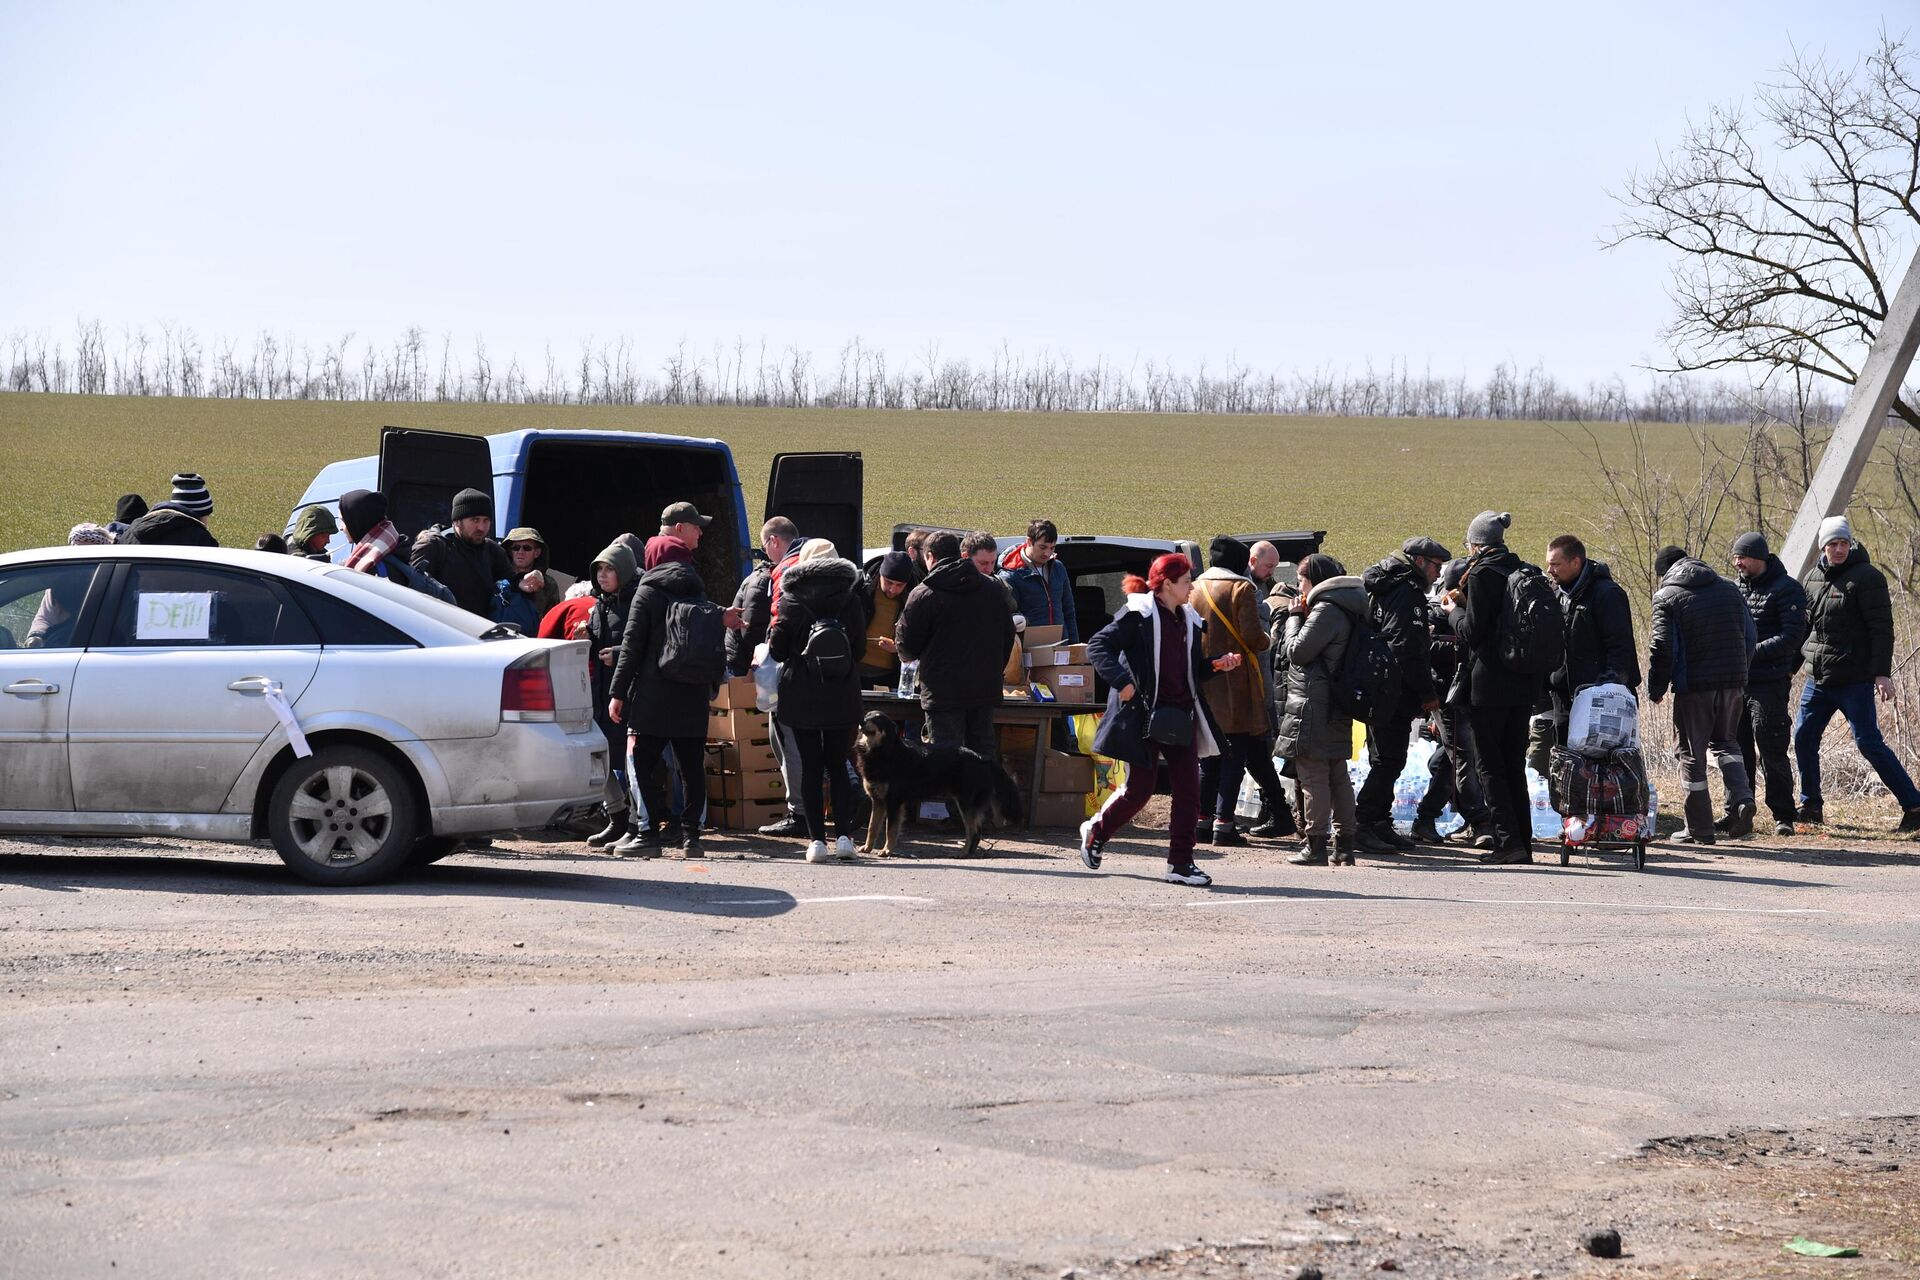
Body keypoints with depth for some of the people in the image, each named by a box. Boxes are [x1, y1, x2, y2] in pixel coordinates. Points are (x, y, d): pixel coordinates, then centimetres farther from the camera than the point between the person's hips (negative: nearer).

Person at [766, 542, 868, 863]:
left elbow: (777, 650, -3)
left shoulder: (792, 601, -5)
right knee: (838, 765, 11)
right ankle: (843, 834, 0)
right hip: (842, 698, 1)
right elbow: (860, 649, 4)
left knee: (811, 767, 4)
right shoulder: (851, 601, -1)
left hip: (801, 696, -1)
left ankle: (816, 839, -1)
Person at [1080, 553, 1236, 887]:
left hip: (1180, 715, 6)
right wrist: (1121, 681, -27)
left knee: (1188, 790, -2)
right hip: (1144, 715, -6)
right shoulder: (1138, 615, -8)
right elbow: (1098, 645, -15)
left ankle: (1181, 863, 2)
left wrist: (1217, 665, 2)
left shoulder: (1188, 620, 14)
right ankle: (1096, 831, 26)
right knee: (1139, 790, 0)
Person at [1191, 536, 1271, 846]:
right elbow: (1252, 636, -14)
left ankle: (1202, 821, 10)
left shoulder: (1195, 589, 8)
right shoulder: (1241, 588, -8)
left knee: (1208, 756, 13)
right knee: (1234, 756, -1)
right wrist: (1267, 642, 6)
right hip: (1234, 687, -5)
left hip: (1202, 685, 5)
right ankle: (1223, 823, -7)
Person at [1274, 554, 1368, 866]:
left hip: (1312, 705, -10)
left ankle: (1317, 845, -8)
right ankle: (1344, 844, 14)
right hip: (1335, 708, 10)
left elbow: (1296, 651, -14)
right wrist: (1296, 616, 9)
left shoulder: (1326, 610, -14)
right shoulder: (1345, 611, 17)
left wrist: (1294, 617, -1)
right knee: (1337, 773, 12)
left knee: (1312, 773, -7)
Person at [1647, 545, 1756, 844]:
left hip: (1693, 684, -5)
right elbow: (1749, 637, 14)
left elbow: (1662, 648, -11)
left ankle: (1700, 828, 7)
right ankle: (1742, 800, -4)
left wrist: (1656, 688, 0)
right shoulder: (1729, 590, 12)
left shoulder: (1667, 597, -5)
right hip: (1732, 682, 5)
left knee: (1692, 752, 6)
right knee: (1725, 742, 20)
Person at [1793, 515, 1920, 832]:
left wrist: (1882, 673, -19)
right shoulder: (1812, 578, 11)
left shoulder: (1866, 577, -9)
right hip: (1817, 678, 7)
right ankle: (1811, 806, 21)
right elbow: (1803, 625, 22)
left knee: (1869, 743, -10)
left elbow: (1881, 629, -13)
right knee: (1804, 737, 7)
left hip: (1855, 681, -7)